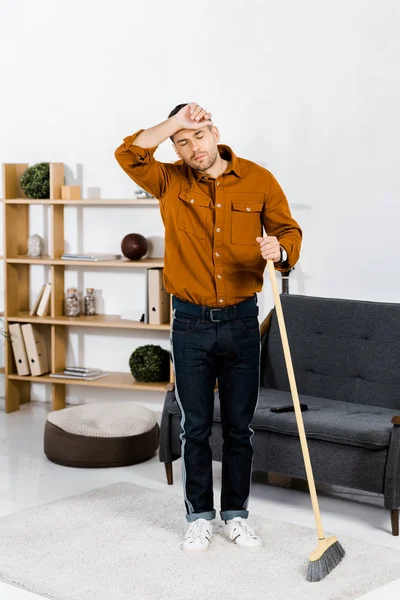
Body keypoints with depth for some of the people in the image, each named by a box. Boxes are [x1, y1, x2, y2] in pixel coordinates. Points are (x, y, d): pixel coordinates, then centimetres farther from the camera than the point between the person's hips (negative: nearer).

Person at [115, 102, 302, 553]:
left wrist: (280, 250, -20)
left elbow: (289, 230, 2)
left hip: (241, 321, 0)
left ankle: (236, 514, 25)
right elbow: (128, 155, -17)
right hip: (191, 324, 0)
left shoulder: (258, 180, -2)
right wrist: (174, 123, -17)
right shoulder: (171, 183, -1)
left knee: (239, 427, 9)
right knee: (195, 427, 8)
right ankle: (200, 517, 23)